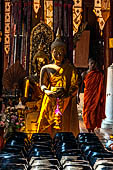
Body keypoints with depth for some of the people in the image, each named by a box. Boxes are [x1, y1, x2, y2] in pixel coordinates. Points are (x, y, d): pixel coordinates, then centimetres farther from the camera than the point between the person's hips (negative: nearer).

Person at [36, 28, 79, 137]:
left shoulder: (70, 69, 6)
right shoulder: (46, 69, 9)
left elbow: (75, 85, 2)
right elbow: (43, 85, 6)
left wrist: (66, 95, -16)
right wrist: (48, 92, -16)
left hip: (66, 103, -1)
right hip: (50, 103, 1)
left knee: (64, 128, -5)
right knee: (48, 129, -4)